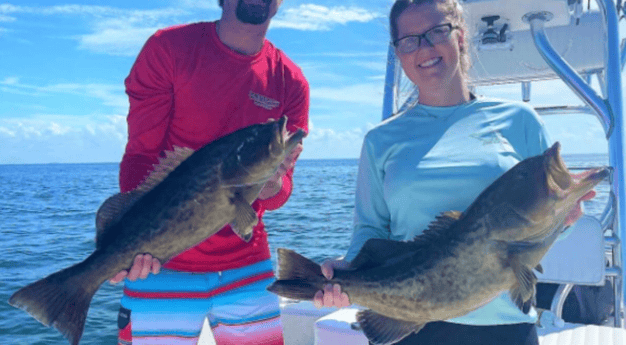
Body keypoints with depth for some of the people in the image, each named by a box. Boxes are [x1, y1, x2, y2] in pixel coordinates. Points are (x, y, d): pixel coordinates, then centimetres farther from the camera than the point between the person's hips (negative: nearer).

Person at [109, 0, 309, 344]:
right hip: (162, 265, -2)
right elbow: (141, 155, -6)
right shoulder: (168, 48, -5)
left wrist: (271, 182, -24)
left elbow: (277, 196, 1)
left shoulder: (291, 82, 1)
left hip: (247, 267, 3)